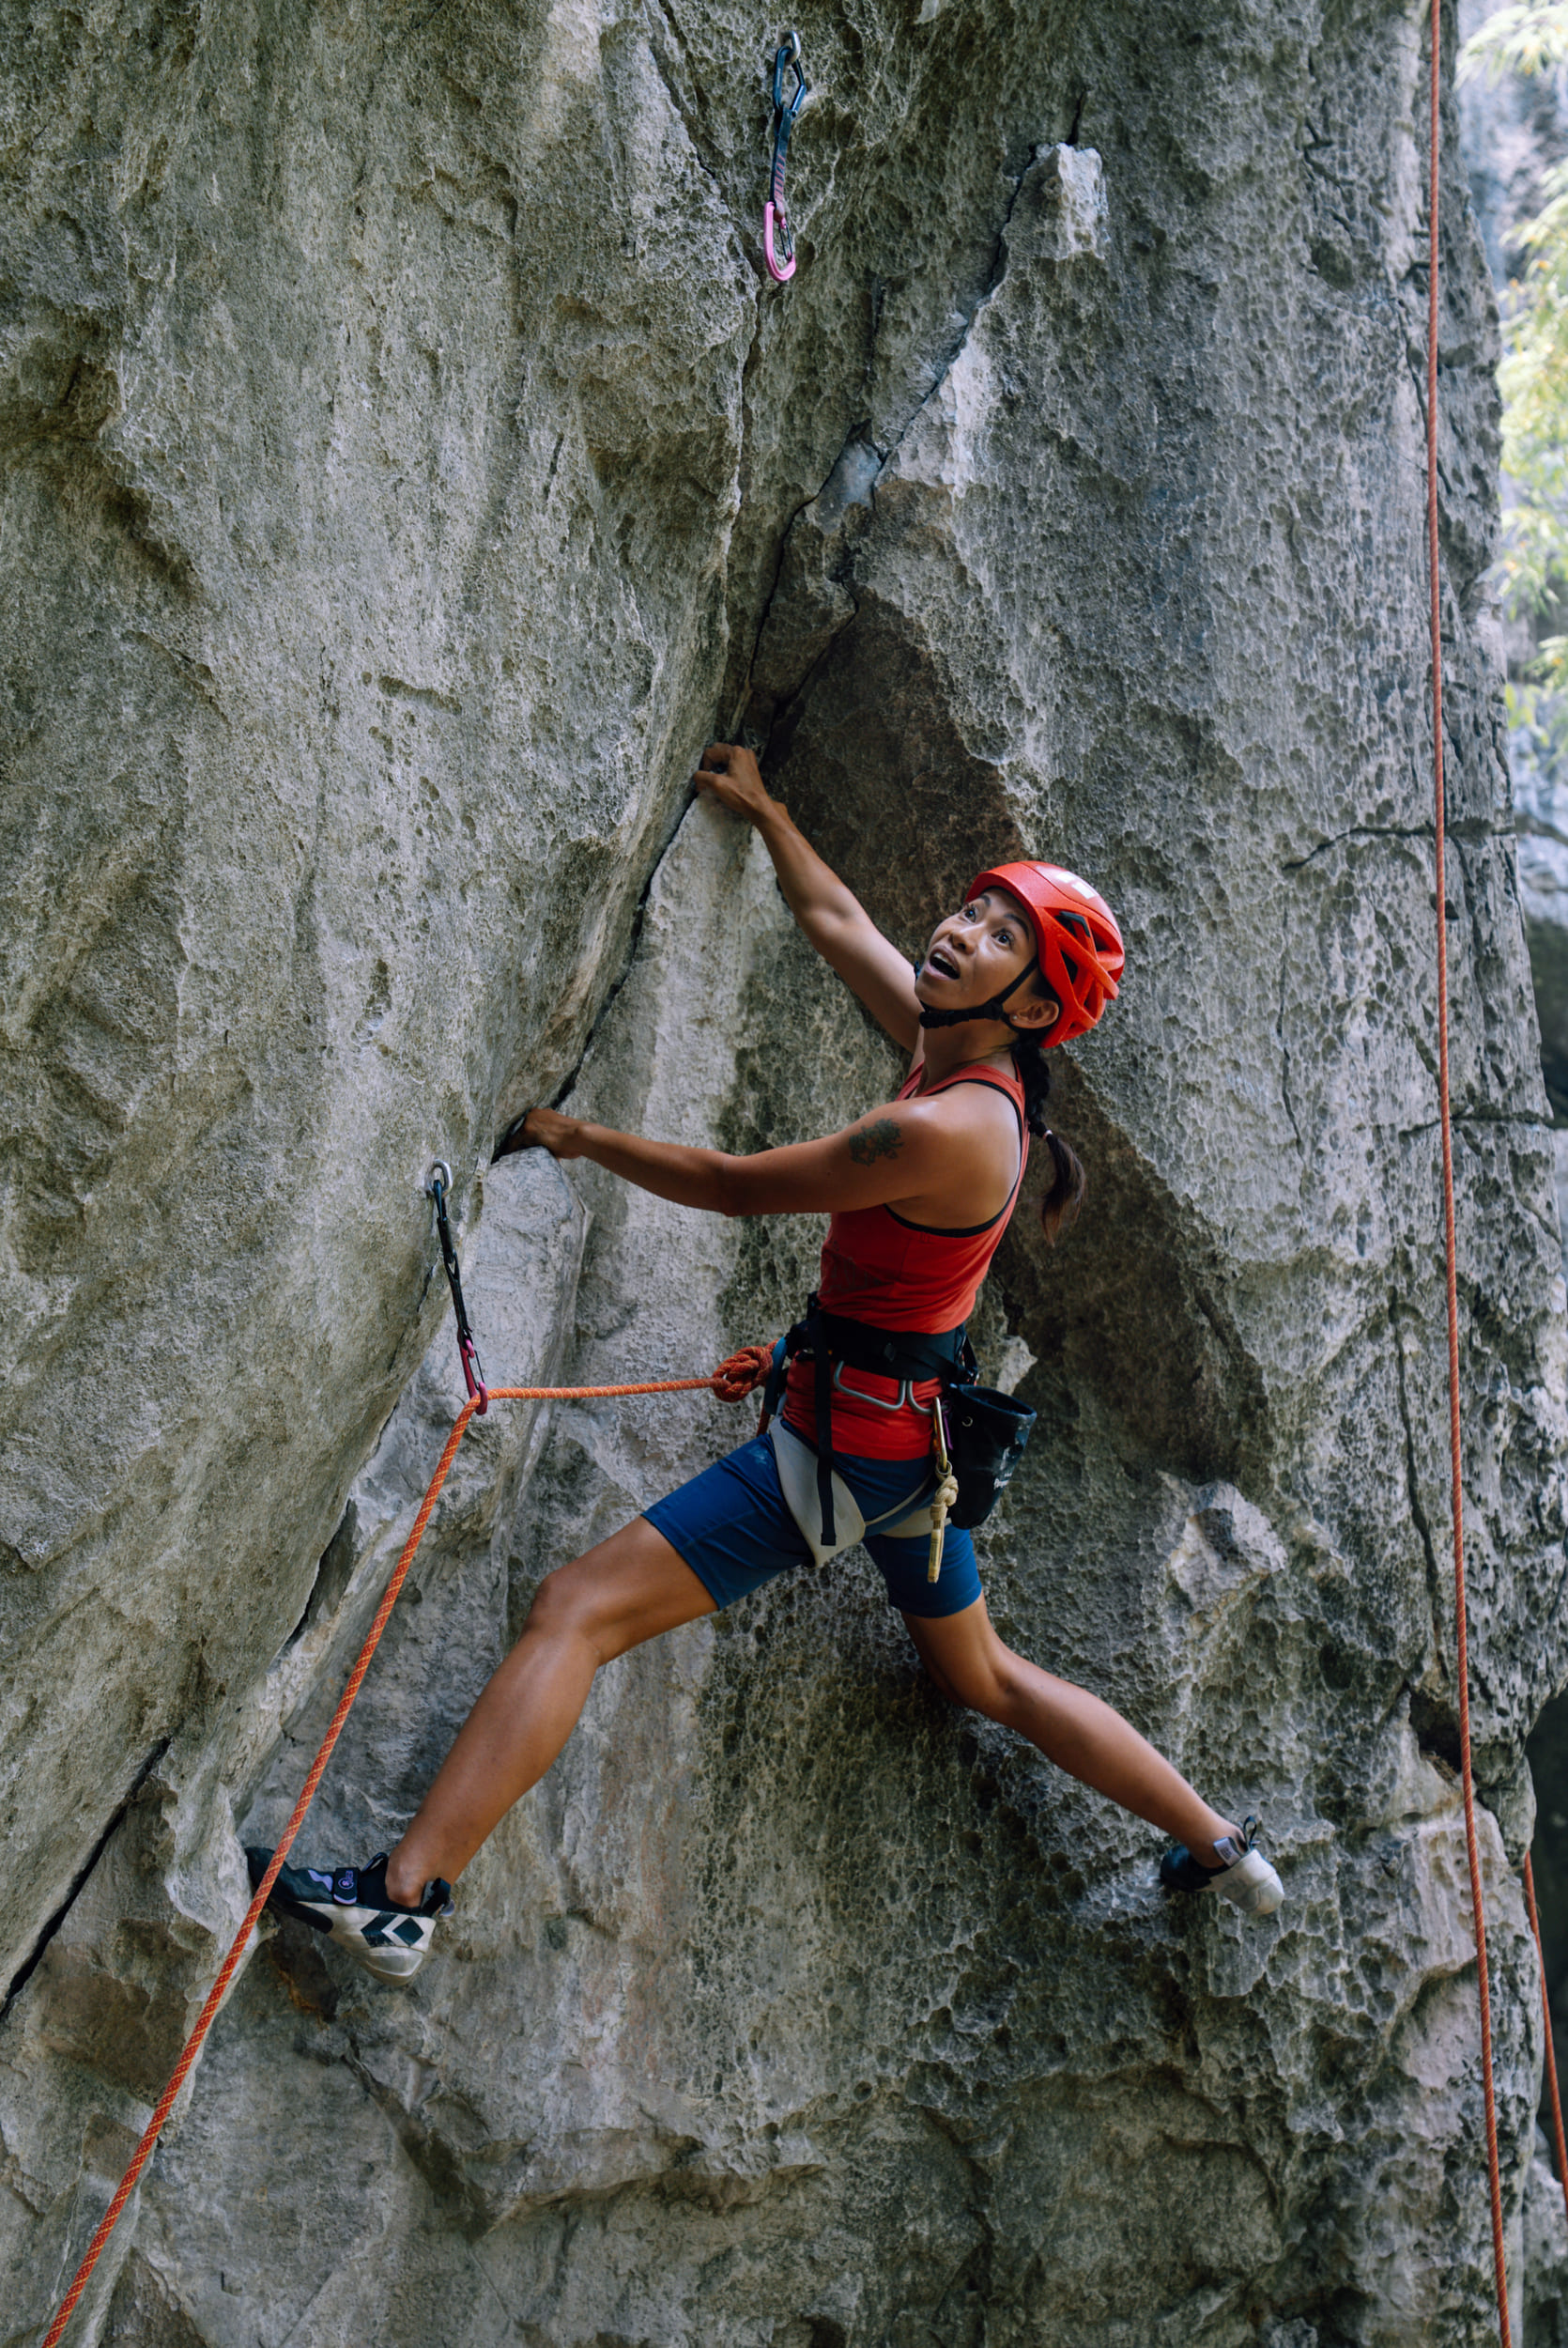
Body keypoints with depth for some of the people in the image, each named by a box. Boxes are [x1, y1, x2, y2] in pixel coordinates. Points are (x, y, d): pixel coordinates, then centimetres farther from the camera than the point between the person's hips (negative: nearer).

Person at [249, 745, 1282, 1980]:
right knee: (984, 1676, 28)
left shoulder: (945, 1129, -23)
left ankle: (403, 1897, -15)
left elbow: (735, 1185, -15)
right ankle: (1222, 1847, 37)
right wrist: (763, 810, 31)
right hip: (912, 1427, 10)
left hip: (851, 1437, -10)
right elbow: (835, 918, 18)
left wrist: (579, 1134, -3)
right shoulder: (948, 1050, 2)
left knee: (575, 1609, -12)